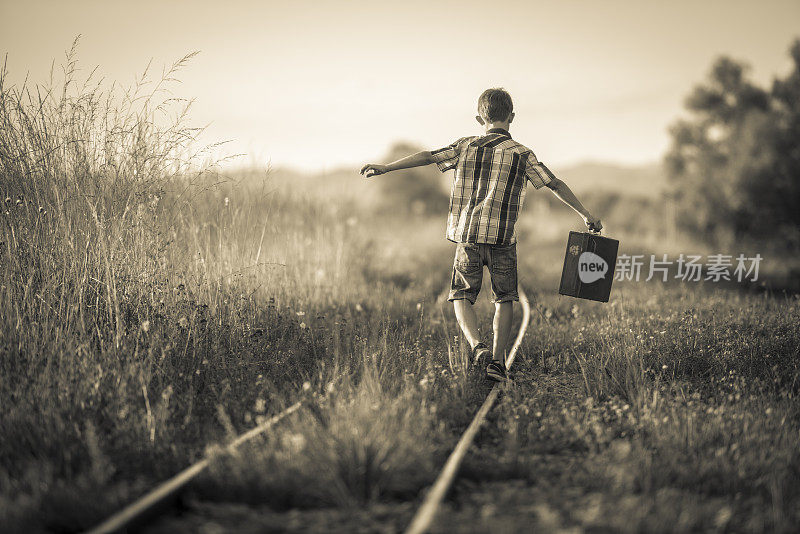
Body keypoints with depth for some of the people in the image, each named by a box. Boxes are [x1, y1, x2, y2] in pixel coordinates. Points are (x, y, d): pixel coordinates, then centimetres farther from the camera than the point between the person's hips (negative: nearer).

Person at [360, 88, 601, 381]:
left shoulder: (466, 146, 7)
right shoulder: (520, 153, 3)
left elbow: (428, 156, 3)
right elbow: (555, 184, 4)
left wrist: (386, 168, 10)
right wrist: (586, 215, 10)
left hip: (467, 234, 1)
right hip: (502, 237, -1)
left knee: (461, 295, 10)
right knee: (504, 299, 11)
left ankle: (477, 346, -14)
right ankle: (497, 362, 5)